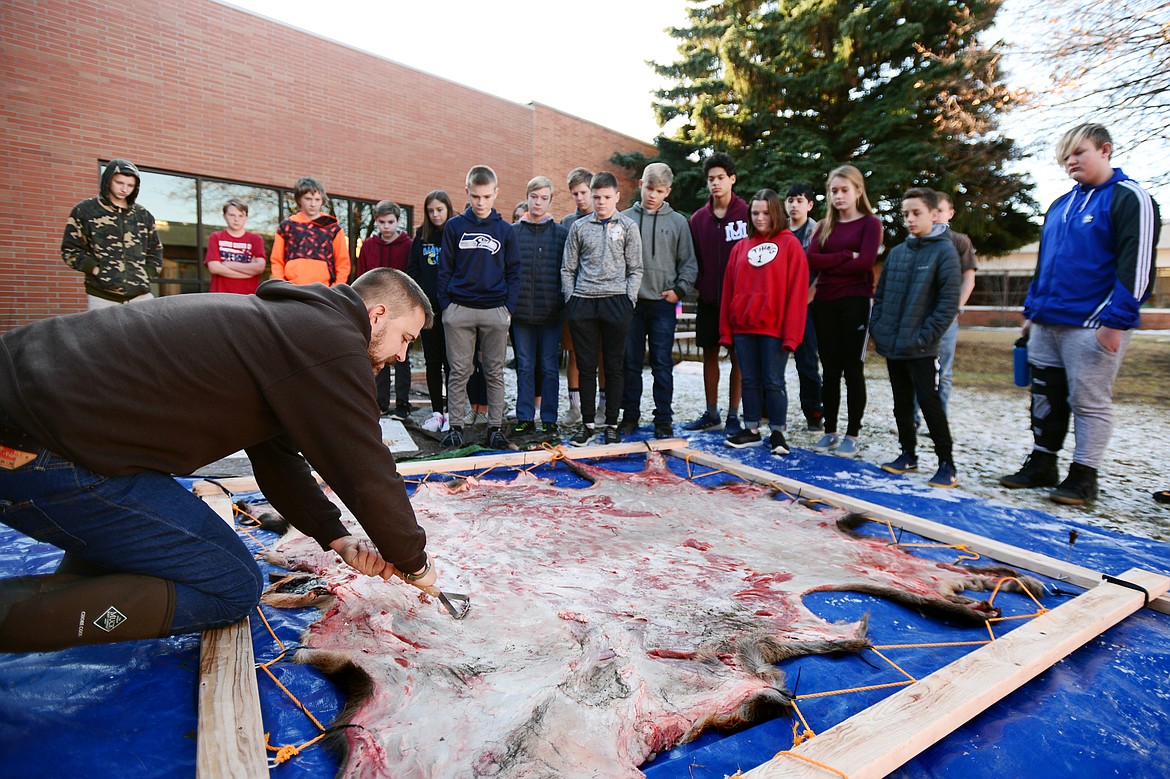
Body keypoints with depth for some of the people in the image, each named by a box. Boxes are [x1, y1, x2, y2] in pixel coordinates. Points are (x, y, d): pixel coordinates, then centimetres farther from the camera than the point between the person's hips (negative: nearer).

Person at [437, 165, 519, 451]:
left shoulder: (505, 230, 7)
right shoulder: (454, 226, 5)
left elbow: (514, 272, 8)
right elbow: (445, 269, 6)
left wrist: (509, 307, -1)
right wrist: (446, 305, -1)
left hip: (495, 310, 1)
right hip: (459, 310, 0)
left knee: (495, 373, 7)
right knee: (459, 372, 3)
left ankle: (495, 427, 15)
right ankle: (456, 426, 12)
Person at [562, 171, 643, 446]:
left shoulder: (628, 226, 7)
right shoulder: (579, 226, 11)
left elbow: (635, 269, 5)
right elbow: (568, 268, 13)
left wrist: (629, 301, -4)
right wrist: (570, 299, 3)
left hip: (616, 302, -1)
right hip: (582, 302, 2)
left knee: (614, 367, 4)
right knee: (586, 366, 4)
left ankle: (612, 424, 14)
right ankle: (588, 424, 15)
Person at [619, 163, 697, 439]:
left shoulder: (678, 222, 6)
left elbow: (689, 262, 9)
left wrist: (679, 289, -3)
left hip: (663, 304, -1)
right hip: (630, 302, 1)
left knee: (662, 364, 2)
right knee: (630, 362, 6)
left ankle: (664, 419, 10)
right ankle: (630, 415, 18)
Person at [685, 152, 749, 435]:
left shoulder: (747, 214, -3)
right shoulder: (698, 219, 8)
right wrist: (697, 284, 1)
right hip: (708, 298, 4)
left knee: (738, 355, 3)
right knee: (709, 354, 8)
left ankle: (733, 415, 12)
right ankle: (711, 415, 19)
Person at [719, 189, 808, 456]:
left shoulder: (790, 244, -1)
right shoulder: (741, 247, 11)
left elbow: (797, 291, -7)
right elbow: (728, 289, 9)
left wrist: (791, 332, -13)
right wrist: (725, 328, 4)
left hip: (774, 328, -4)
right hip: (743, 327, 4)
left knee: (773, 382, 2)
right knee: (749, 380, 10)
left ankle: (777, 433, 14)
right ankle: (751, 430, 21)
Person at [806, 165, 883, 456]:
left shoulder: (870, 223, 2)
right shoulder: (824, 226, 14)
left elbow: (866, 261, -14)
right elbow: (811, 259, -2)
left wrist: (827, 265, -6)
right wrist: (846, 256, -12)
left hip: (856, 302, -4)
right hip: (825, 303, 4)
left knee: (853, 369, -2)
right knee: (830, 370, 7)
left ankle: (853, 435, 7)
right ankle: (830, 431, 15)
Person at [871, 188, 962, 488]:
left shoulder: (944, 251, -6)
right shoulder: (896, 252, 11)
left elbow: (949, 302, -11)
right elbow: (881, 294, 16)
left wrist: (926, 336, -16)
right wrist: (876, 327, 5)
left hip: (920, 348, -6)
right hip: (891, 345, 6)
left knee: (929, 403, -4)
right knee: (902, 403, 13)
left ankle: (947, 465, 9)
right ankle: (908, 455, 26)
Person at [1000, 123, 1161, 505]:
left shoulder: (1128, 198, -6)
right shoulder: (1059, 206, 17)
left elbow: (1136, 265, -13)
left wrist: (1115, 322, -18)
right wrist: (1032, 310, 19)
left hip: (1091, 326, -7)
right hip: (1046, 324, 7)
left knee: (1089, 402, 0)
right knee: (1045, 399, 11)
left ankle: (1083, 477, 10)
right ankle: (1041, 465, 22)